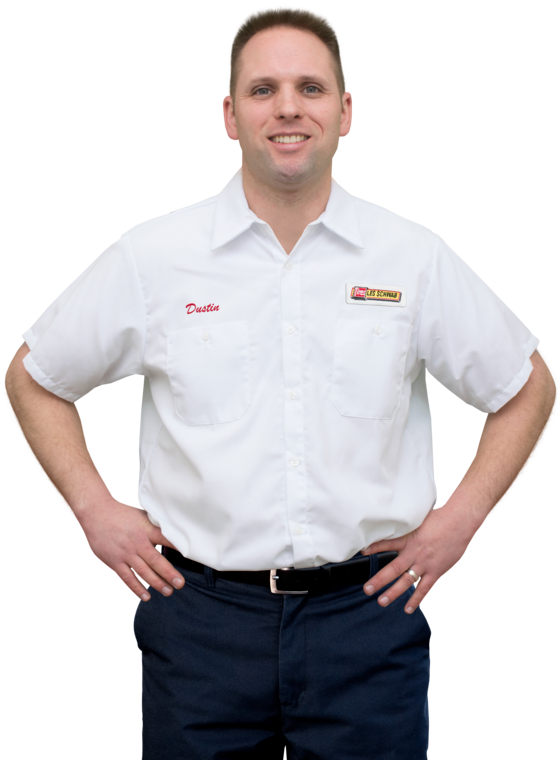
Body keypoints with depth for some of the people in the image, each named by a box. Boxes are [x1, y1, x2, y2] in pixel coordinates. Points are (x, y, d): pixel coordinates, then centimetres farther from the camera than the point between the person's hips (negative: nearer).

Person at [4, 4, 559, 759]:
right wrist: (95, 511, 2)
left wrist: (461, 518, 3)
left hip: (365, 610, 0)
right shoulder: (151, 256, 0)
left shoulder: (414, 257, 1)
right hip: (201, 618, 0)